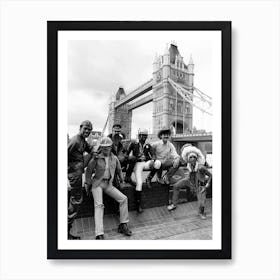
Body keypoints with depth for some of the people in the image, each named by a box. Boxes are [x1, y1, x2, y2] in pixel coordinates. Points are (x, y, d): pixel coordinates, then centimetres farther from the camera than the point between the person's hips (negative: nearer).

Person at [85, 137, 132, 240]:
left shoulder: (114, 158, 2)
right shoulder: (96, 158, -8)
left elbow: (118, 170, 19)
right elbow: (88, 171, 2)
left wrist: (121, 180, 19)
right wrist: (88, 184, 4)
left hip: (108, 184, 4)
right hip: (97, 183, -4)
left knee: (123, 198, -8)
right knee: (99, 205, -20)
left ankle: (123, 225, 5)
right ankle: (99, 234, -16)